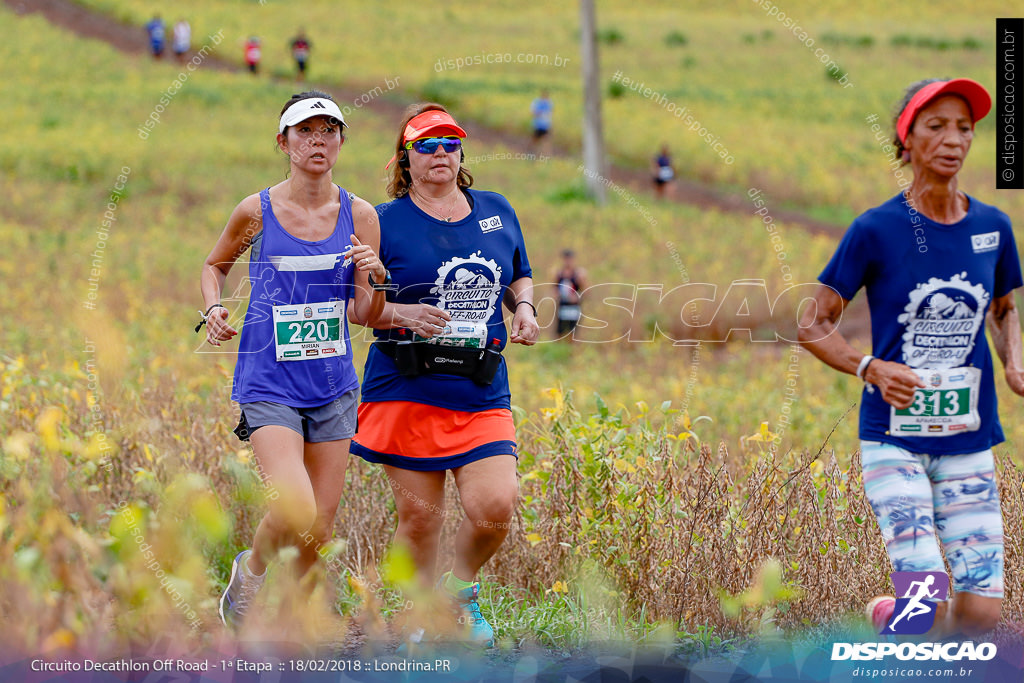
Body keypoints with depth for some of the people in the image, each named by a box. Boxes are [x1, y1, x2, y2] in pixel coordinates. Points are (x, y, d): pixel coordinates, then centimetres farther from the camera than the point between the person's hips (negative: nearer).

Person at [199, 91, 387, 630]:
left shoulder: (359, 215, 1)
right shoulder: (256, 211, -4)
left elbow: (365, 316, 2)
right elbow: (215, 264, 17)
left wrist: (375, 278, -18)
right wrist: (214, 310, -2)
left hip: (332, 384, 3)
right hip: (268, 385, -3)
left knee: (319, 530, 5)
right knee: (295, 515, -21)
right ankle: (251, 568, 11)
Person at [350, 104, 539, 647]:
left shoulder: (497, 211, 12)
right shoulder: (385, 222, 0)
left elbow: (519, 276, 26)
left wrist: (524, 308, 5)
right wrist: (403, 314, -16)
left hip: (482, 393, 3)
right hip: (407, 392, -3)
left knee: (495, 505, -12)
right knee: (419, 517, -1)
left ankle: (462, 589, 18)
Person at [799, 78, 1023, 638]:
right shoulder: (877, 230, -8)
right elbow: (813, 327, -3)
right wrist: (871, 368, -20)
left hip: (968, 442, 4)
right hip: (895, 437, -4)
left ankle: (890, 614, 28)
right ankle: (889, 614, 16)